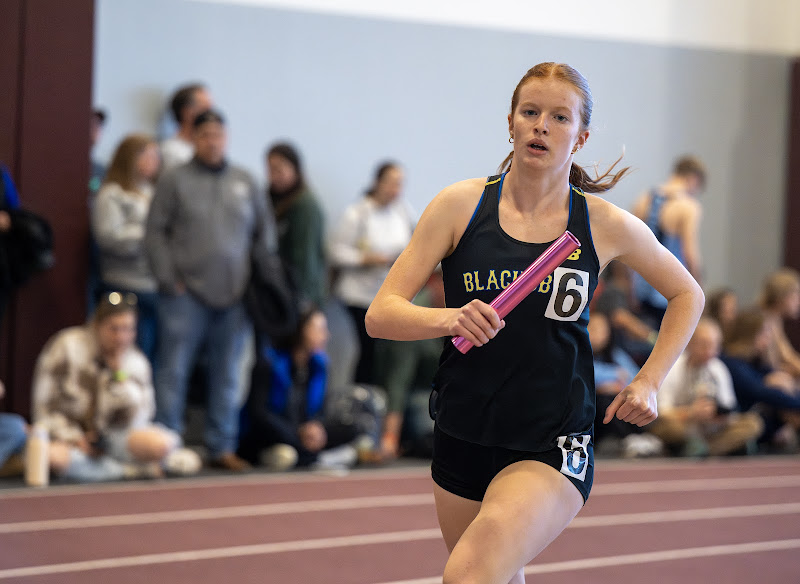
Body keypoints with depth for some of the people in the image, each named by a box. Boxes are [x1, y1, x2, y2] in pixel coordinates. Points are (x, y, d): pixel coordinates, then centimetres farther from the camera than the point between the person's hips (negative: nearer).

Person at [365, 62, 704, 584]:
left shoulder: (606, 225, -1)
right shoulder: (460, 206, -2)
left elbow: (687, 294, 17)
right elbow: (380, 315, -6)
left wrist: (648, 383, 6)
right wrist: (450, 319, -25)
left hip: (553, 449, -3)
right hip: (462, 440, 3)